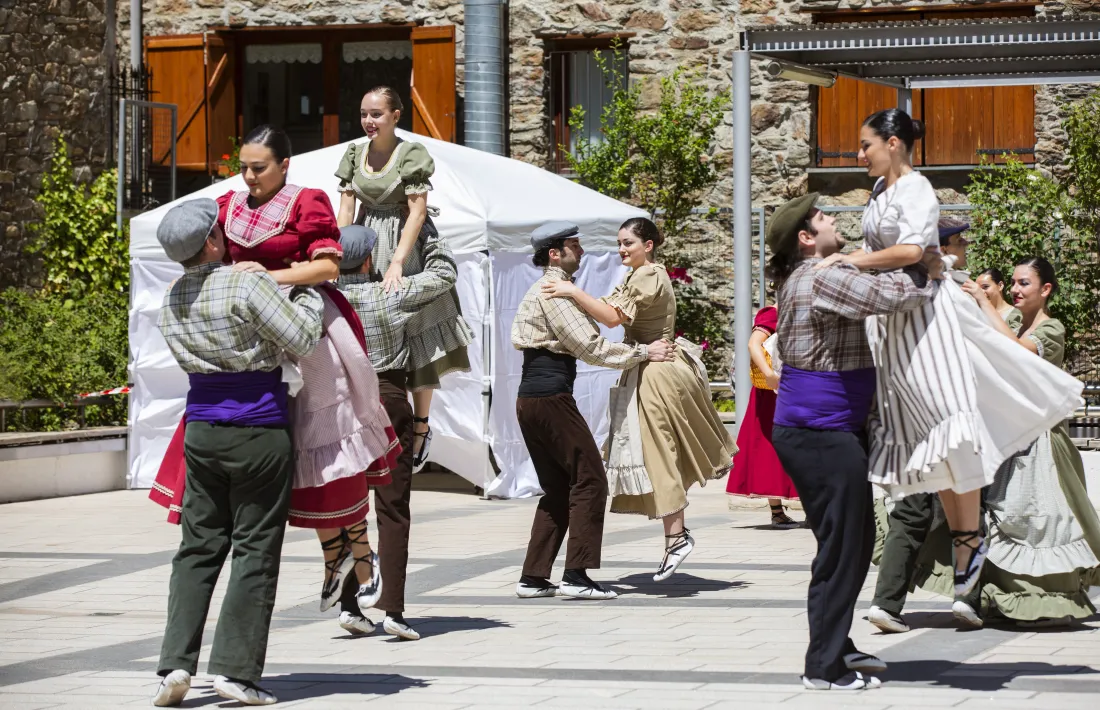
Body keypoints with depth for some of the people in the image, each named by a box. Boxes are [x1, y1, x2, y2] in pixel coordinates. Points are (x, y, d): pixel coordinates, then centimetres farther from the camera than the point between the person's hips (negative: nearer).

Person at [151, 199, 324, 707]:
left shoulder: (171, 300, 7)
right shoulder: (247, 285, -15)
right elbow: (302, 340, -14)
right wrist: (309, 294, 4)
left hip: (201, 430, 5)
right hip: (259, 429, -5)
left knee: (198, 547, 10)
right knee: (255, 551, 1)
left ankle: (176, 664, 1)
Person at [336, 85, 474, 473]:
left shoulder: (412, 154, -9)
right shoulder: (355, 154, 6)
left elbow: (417, 211, -14)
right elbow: (346, 209, 4)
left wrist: (398, 262, -22)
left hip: (406, 245, -4)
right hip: (366, 248, 4)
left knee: (415, 337, 1)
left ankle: (421, 426, 15)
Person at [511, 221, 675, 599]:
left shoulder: (545, 289, 22)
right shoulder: (554, 291, -10)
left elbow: (583, 339, 27)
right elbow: (590, 345, -15)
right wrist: (644, 352, -11)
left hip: (530, 398, 10)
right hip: (550, 396, -10)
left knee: (557, 488, 13)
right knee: (589, 478, -7)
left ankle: (533, 578, 10)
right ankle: (576, 575, -11)